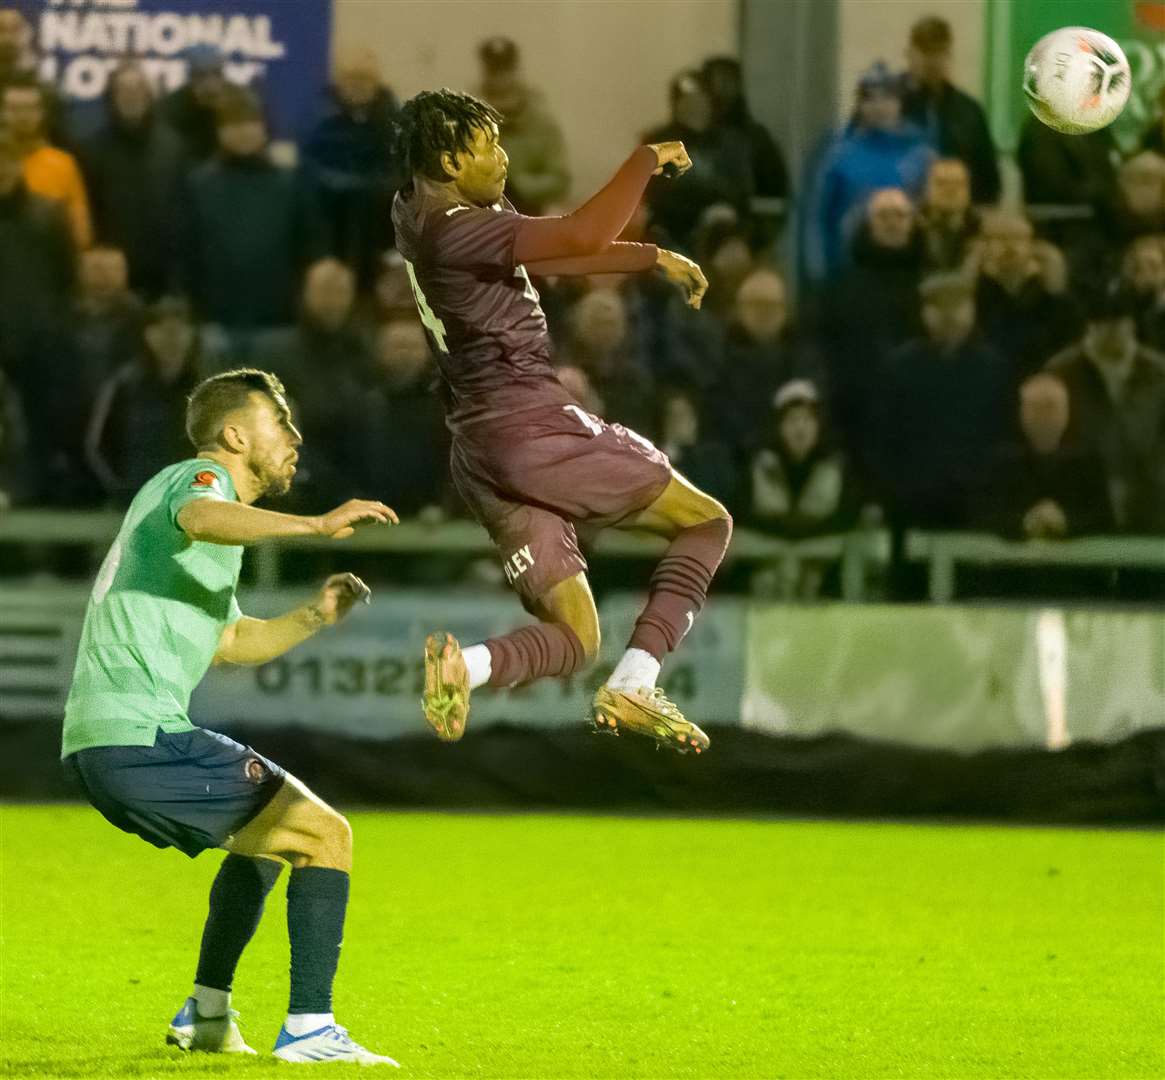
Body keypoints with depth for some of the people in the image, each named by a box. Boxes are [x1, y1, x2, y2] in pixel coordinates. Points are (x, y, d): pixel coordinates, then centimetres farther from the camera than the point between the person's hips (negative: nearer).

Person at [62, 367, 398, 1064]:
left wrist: (315, 617, 21)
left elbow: (230, 641, 36)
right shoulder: (197, 478, -3)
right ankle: (310, 1026, -13)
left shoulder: (201, 490, 27)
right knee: (325, 834, -8)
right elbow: (199, 519, -32)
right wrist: (317, 526, -42)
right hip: (142, 737, -10)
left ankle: (206, 1015, 29)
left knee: (267, 836, 30)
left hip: (98, 746, 10)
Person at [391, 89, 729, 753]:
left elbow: (556, 253, 24)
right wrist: (647, 161, -10)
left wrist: (655, 259, 21)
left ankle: (466, 664, -22)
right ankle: (633, 687, -9)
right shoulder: (453, 232, -16)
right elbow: (585, 236, -25)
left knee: (575, 640, 7)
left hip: (485, 454, 9)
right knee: (706, 522, 6)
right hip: (532, 430, -9)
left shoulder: (420, 213, 14)